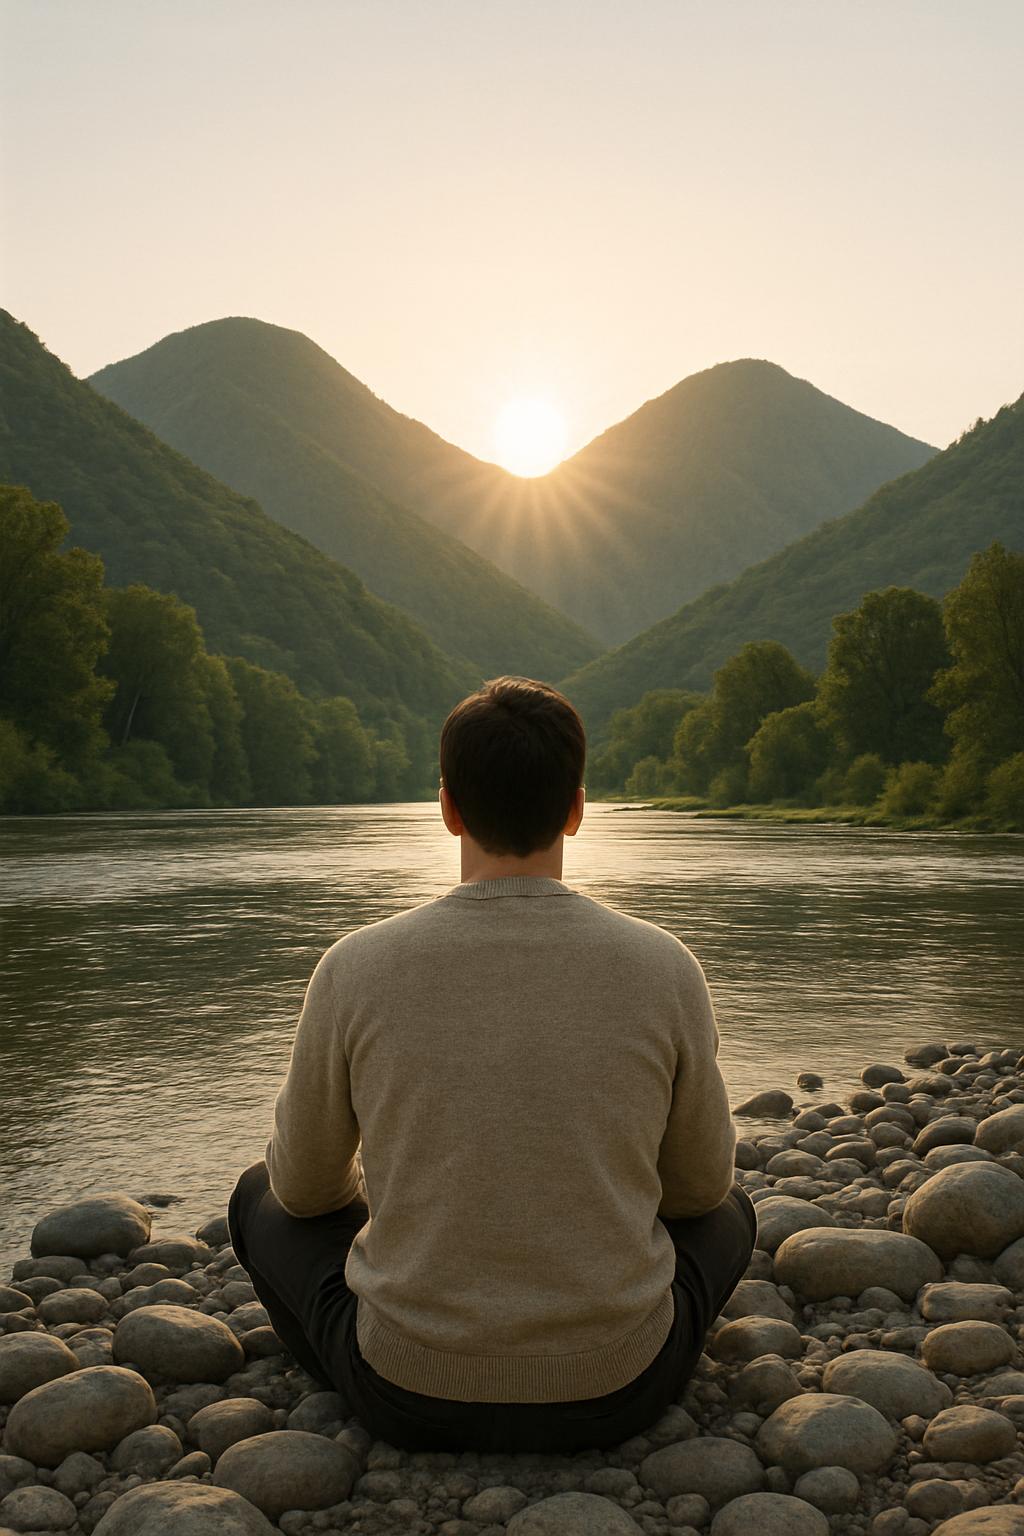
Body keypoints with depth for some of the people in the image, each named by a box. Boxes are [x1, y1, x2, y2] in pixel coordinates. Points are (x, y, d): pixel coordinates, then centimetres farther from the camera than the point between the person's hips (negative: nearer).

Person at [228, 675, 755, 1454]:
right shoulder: (664, 968, -11)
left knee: (263, 1199, 25)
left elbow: (304, 1185, 4)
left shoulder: (357, 968, -12)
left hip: (410, 1395, 0)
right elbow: (699, 1184, 5)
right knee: (727, 1214, 30)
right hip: (616, 1392, 1)